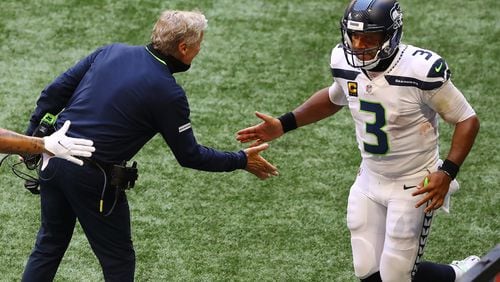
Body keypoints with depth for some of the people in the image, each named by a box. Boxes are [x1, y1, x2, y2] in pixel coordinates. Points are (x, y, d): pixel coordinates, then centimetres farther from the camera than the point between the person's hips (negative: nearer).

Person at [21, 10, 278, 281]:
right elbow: (189, 155, -3)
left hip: (54, 155, 6)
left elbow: (55, 92, 6)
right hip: (92, 178, -6)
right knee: (118, 258, 11)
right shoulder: (168, 93, -12)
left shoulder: (111, 52, 4)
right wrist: (242, 161, 8)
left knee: (50, 243, 21)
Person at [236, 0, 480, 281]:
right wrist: (284, 125, 11)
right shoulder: (346, 63, -8)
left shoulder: (421, 70, -26)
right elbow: (334, 98, 17)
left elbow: (467, 120, -16)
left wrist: (447, 173, -28)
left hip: (414, 185, -6)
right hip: (369, 182, 6)